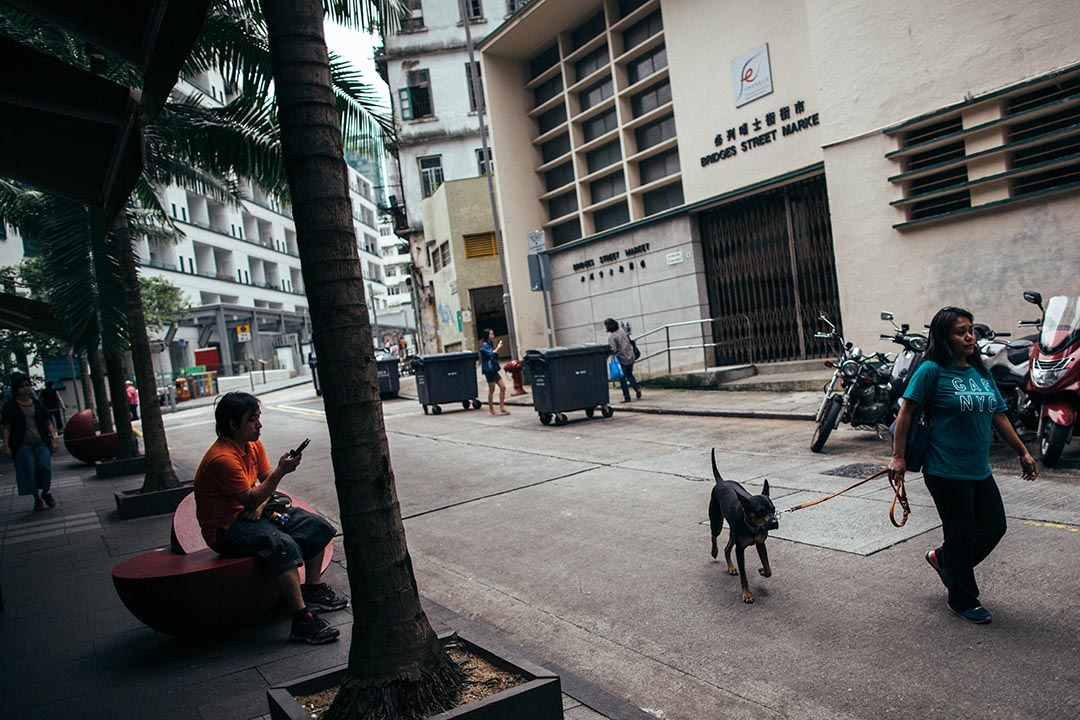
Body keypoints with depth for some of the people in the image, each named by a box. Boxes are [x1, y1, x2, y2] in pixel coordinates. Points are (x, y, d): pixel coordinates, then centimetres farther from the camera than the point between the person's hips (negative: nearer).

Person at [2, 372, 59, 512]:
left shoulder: (37, 403, 10)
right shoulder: (10, 406, 3)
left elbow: (48, 422, 10)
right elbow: (6, 427, 1)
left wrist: (54, 439, 2)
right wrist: (6, 445, -5)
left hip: (41, 442, 2)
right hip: (22, 444, -1)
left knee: (45, 467, -11)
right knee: (29, 471, -3)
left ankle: (46, 493, 13)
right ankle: (37, 498, 12)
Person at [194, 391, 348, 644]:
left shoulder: (254, 445, 3)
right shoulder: (222, 459, -25)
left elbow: (266, 480, 13)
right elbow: (249, 500, -26)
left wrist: (260, 504, -8)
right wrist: (281, 471, -31)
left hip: (250, 514, 10)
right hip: (226, 528, -9)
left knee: (317, 526, 3)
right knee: (283, 545, -34)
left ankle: (314, 590, 15)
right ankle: (302, 620, -33)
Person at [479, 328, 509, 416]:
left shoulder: (489, 345, 19)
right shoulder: (484, 345, -9)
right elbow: (491, 354, -23)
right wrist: (498, 347, -16)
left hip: (494, 370, 9)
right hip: (489, 370, -9)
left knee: (503, 387, 4)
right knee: (491, 390, -4)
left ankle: (502, 408, 6)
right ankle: (491, 409, 4)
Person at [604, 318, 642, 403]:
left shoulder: (611, 336, -17)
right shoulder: (622, 330, 3)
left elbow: (613, 350, -22)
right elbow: (629, 341, 12)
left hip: (621, 359, -6)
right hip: (630, 357, 6)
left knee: (622, 378, 6)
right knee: (629, 374, 23)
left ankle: (627, 397, 9)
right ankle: (637, 388, 3)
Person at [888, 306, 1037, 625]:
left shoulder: (981, 372, 9)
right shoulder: (932, 371, -12)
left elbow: (998, 416, 16)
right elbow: (906, 411, -12)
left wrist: (1023, 451, 18)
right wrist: (898, 456, -16)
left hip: (979, 470, 7)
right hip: (946, 471, -7)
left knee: (994, 527, 13)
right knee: (961, 533, 5)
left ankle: (942, 558, 36)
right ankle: (963, 600, 25)